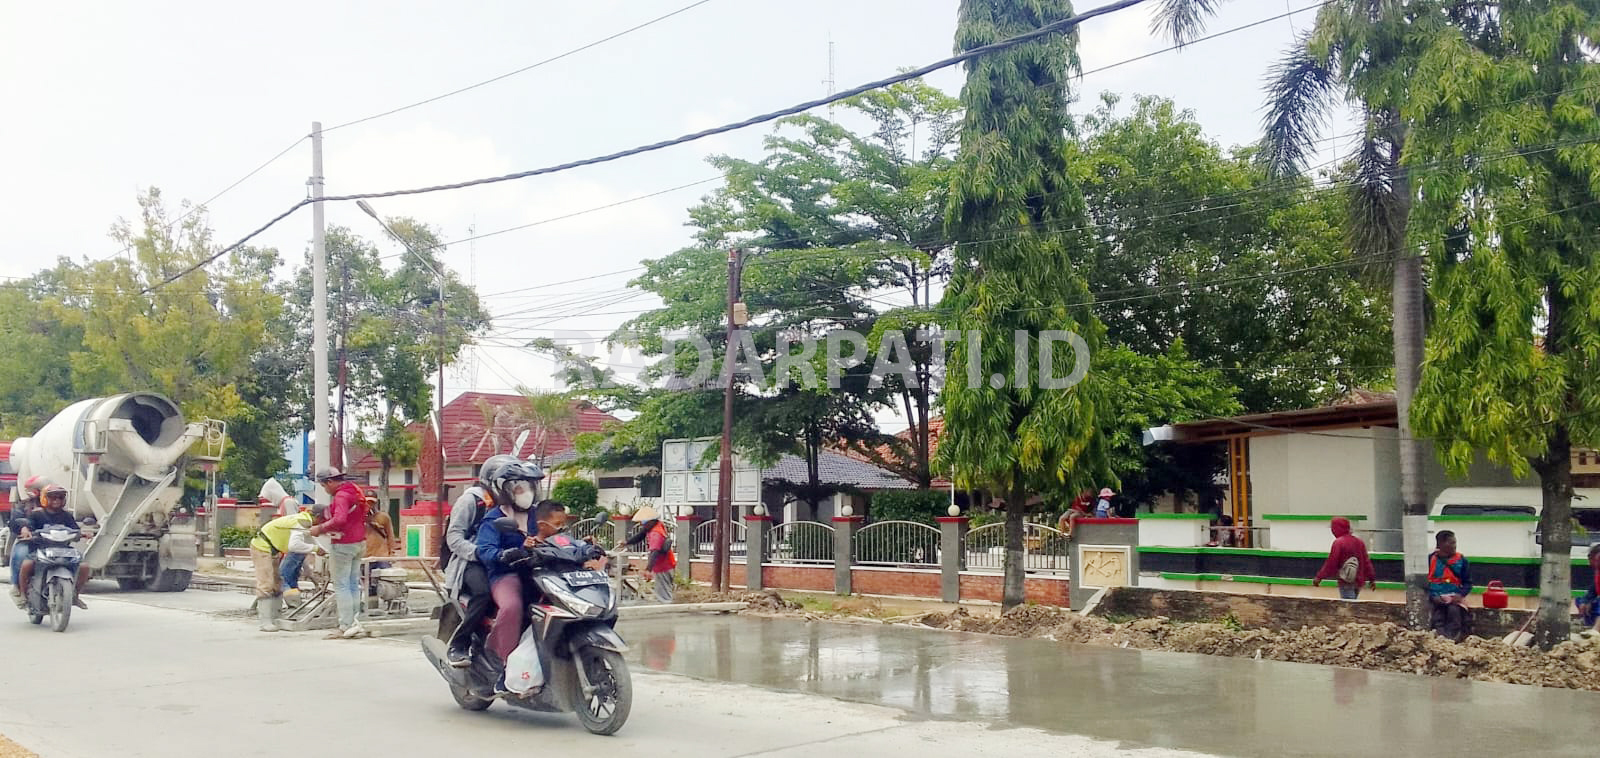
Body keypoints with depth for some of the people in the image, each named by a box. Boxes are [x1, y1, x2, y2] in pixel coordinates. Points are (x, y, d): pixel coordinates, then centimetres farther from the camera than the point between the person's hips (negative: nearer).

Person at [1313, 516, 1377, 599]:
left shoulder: (1338, 542, -12)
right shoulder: (1359, 541, 8)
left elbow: (1331, 563, -14)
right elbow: (1366, 562, 10)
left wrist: (1319, 577, -9)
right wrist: (1372, 579, 16)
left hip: (1346, 583, -7)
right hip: (1359, 582, 7)